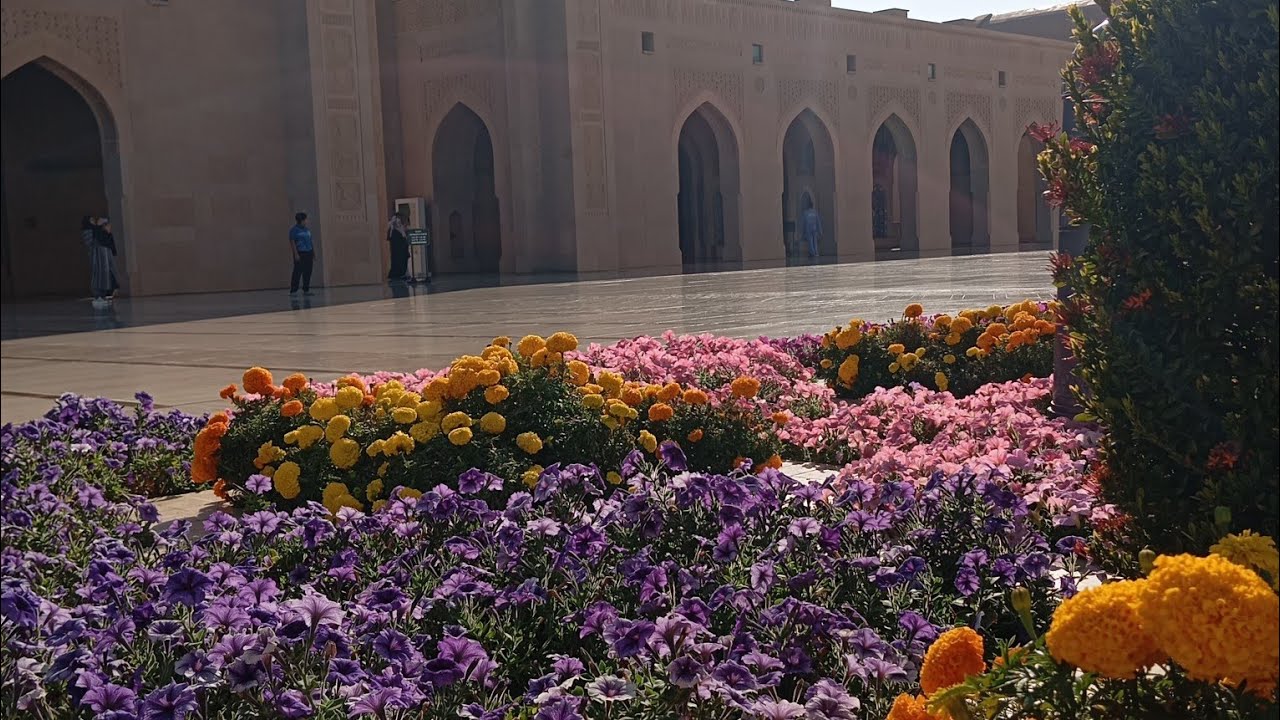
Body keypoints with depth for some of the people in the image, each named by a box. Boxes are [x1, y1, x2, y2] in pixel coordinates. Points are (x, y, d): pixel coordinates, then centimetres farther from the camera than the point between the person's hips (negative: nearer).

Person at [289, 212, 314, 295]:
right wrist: (296, 254, -17)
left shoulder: (307, 229, 15)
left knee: (307, 272, 5)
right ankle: (293, 291, -6)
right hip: (300, 253, -6)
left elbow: (311, 242, 19)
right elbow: (292, 242, -10)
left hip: (308, 253, 6)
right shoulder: (294, 230, -4)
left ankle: (306, 290, 12)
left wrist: (314, 253, 15)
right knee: (297, 272, -8)